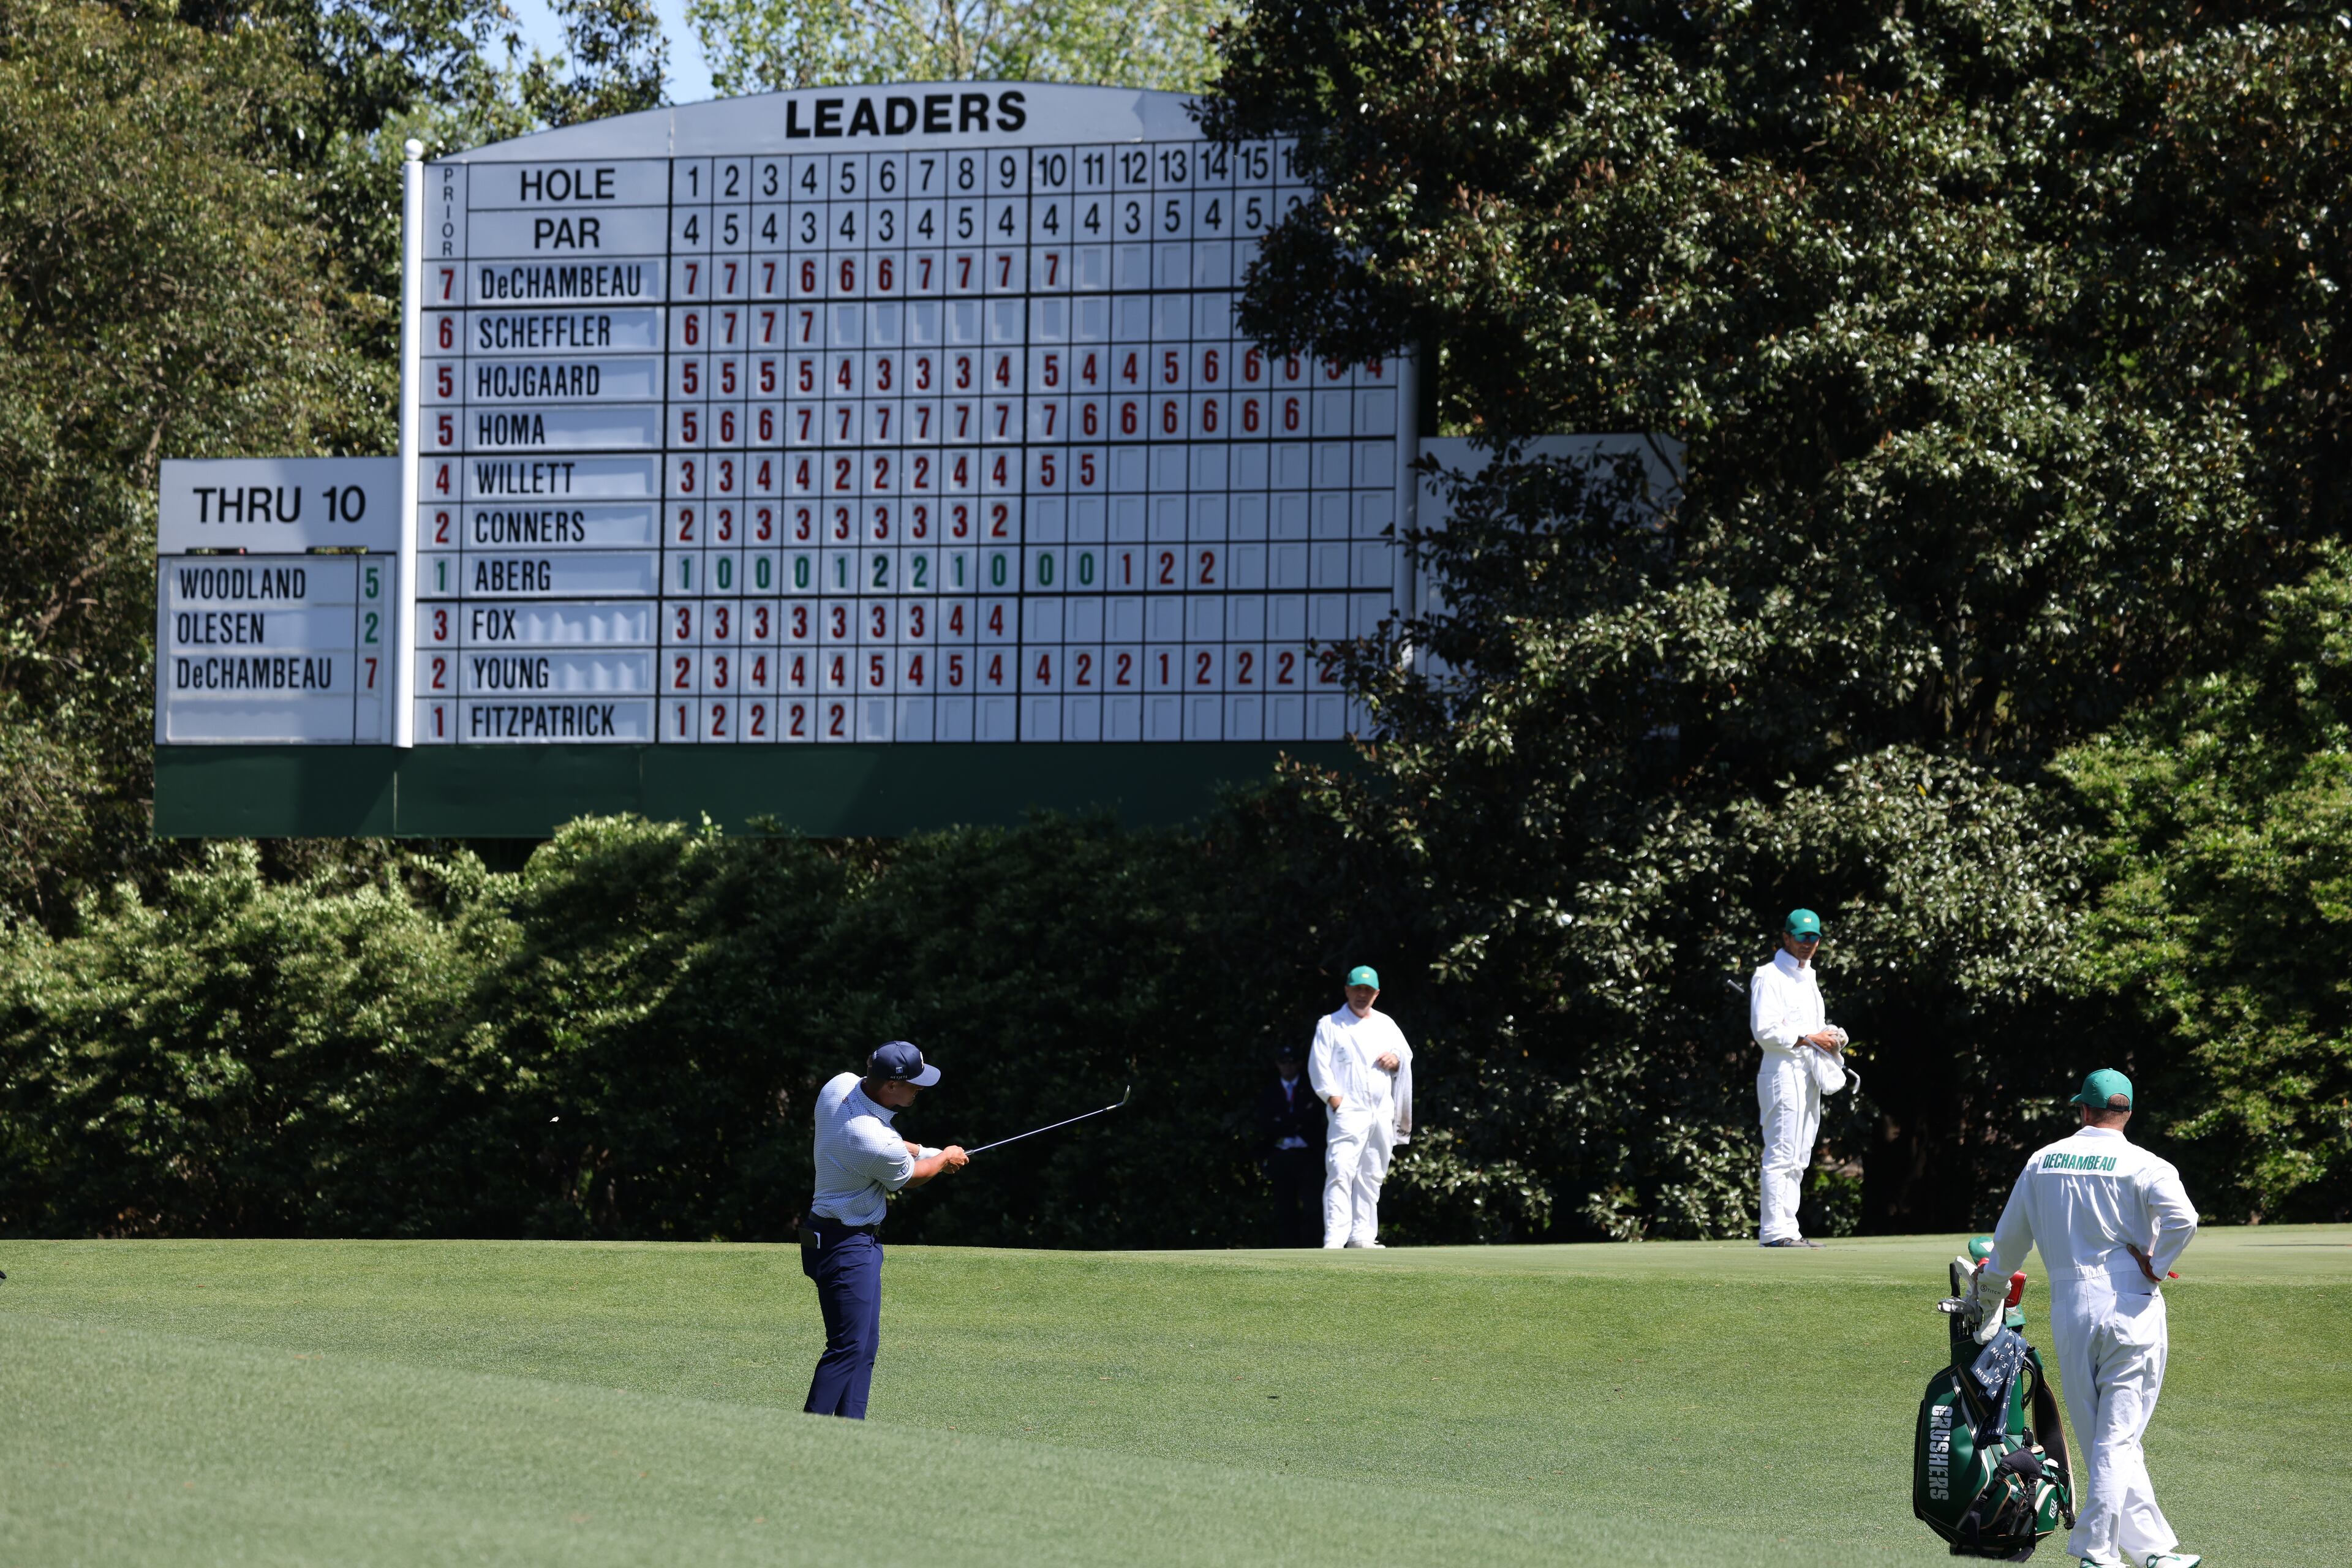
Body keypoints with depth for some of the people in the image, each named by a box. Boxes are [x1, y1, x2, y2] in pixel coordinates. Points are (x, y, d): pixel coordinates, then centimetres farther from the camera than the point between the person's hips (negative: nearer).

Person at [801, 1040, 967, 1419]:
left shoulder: (840, 1086, -4)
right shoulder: (878, 1145, -29)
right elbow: (909, 1176, -6)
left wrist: (923, 1151, 15)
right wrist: (946, 1158, 13)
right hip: (850, 1246, -10)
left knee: (865, 1345, 13)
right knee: (849, 1347, -12)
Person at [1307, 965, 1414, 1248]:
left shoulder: (1386, 1024, 17)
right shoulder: (1330, 1025, 3)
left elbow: (1407, 1057, 24)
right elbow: (1319, 1068, -4)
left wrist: (1396, 1061, 0)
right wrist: (1336, 1101, -15)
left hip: (1382, 1114, 6)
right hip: (1348, 1113, -6)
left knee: (1372, 1177, 7)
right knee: (1341, 1172, -16)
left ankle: (1362, 1236, 12)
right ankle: (1334, 1240, -23)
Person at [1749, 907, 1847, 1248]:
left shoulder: (1808, 978, 22)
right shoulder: (1770, 977, -7)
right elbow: (1765, 1030, -16)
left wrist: (1831, 1036, 8)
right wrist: (1808, 1039, -16)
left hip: (1809, 1076, 10)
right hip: (1783, 1074, -10)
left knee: (1798, 1159, 10)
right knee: (1781, 1155, -12)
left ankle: (1787, 1229, 13)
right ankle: (1774, 1231, -14)